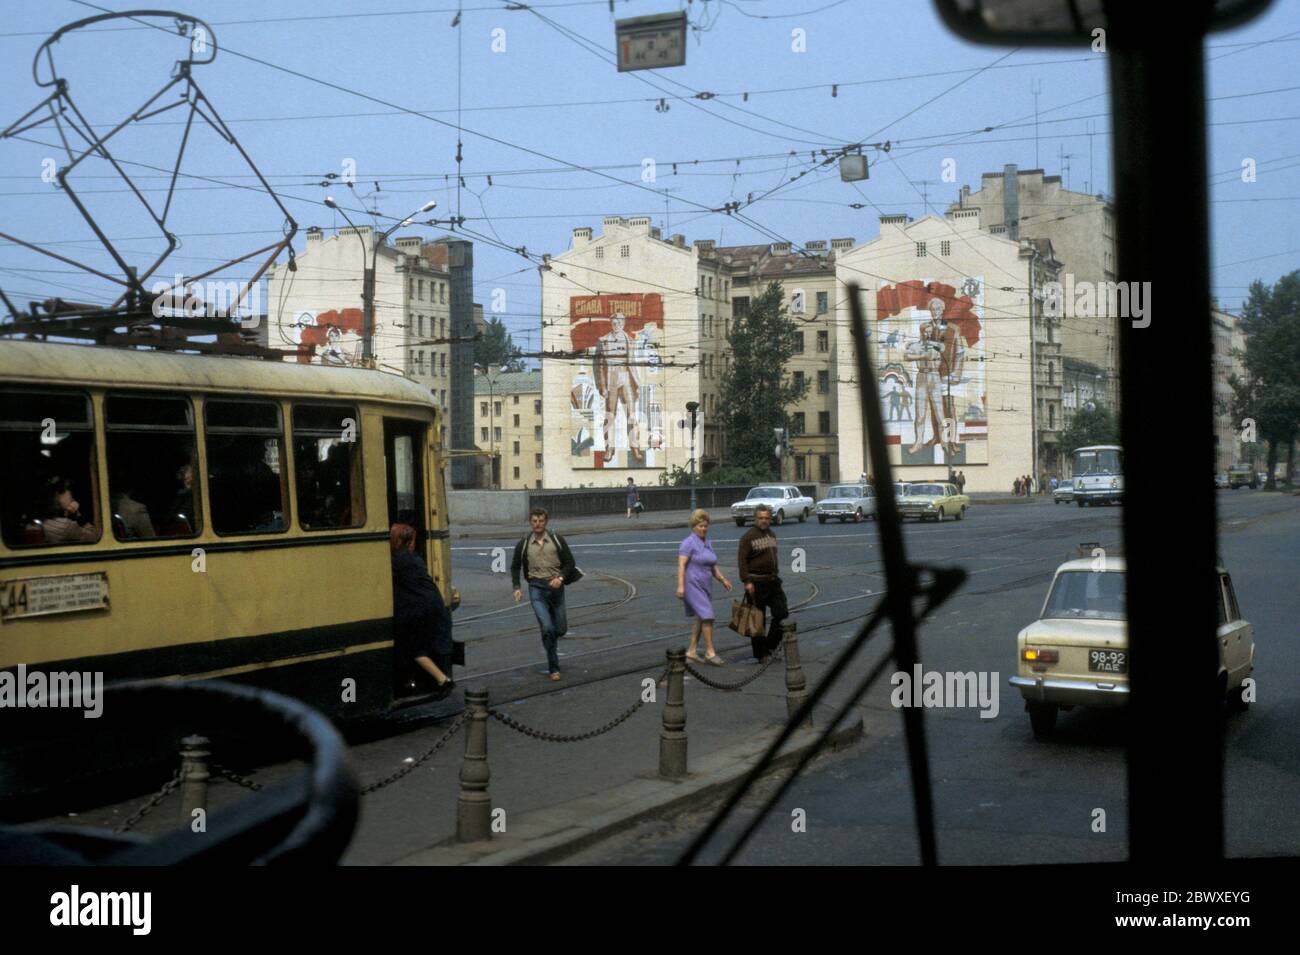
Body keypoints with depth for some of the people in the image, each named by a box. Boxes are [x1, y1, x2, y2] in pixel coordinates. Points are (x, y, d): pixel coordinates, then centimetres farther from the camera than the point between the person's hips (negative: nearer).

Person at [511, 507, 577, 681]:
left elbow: (569, 562, 4)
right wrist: (517, 587, 1)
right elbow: (515, 566, 14)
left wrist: (561, 578, -13)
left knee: (561, 629, 8)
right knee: (547, 627, -17)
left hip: (555, 587, 2)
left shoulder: (556, 539, 2)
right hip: (536, 588, -2)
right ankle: (553, 668, -6)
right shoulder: (524, 543, 3)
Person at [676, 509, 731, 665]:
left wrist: (723, 580, 5)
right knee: (707, 617, -13)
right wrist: (680, 586, -25)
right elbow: (681, 565, -17)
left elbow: (712, 566, 18)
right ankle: (709, 652, -6)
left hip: (705, 586, 8)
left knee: (700, 619, 10)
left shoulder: (707, 543, 13)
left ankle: (691, 651, 18)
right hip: (693, 585, -8)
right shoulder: (689, 543, -12)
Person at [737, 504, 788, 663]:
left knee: (782, 613, 2)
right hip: (757, 584, -7)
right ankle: (761, 654, 7)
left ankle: (770, 646, 16)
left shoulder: (772, 535, 14)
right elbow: (742, 559, -15)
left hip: (773, 581, 7)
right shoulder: (749, 536, -10)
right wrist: (746, 581, -20)